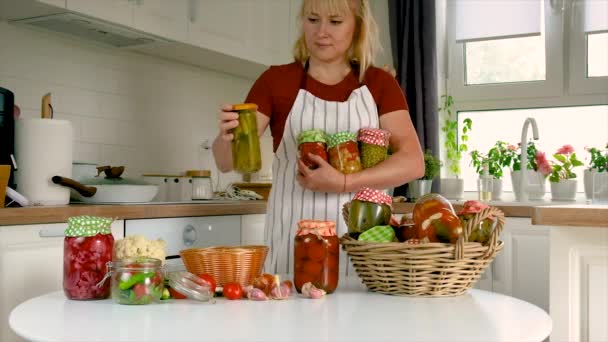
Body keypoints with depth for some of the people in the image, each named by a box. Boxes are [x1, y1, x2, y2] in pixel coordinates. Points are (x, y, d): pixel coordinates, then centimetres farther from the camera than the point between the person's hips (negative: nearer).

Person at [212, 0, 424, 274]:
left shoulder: (379, 84, 5)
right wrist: (226, 136, -26)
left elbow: (413, 163, -6)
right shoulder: (276, 80, 2)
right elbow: (227, 161, -3)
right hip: (294, 235, 0)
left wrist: (344, 183, -19)